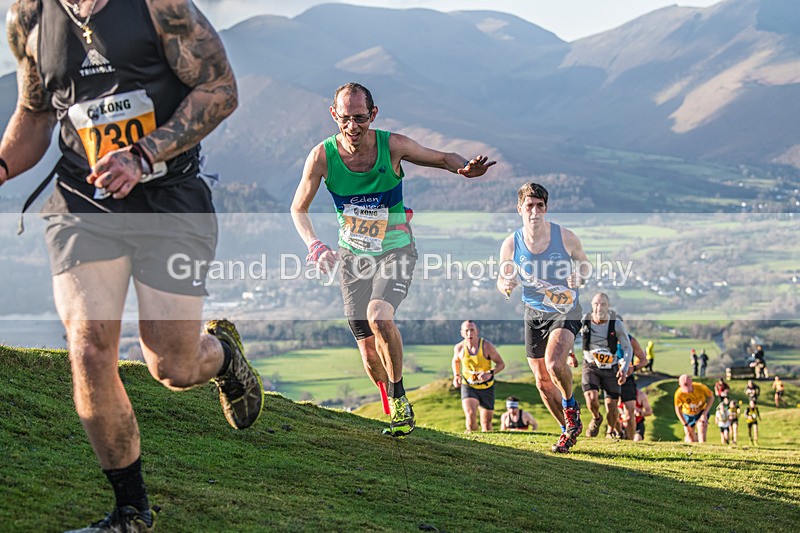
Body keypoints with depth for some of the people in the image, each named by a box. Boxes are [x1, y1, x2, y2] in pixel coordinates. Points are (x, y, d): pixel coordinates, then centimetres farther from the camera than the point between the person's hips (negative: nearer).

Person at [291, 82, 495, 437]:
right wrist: (314, 245, -19)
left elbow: (442, 158, 0)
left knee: (379, 316, -30)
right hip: (352, 257, 2)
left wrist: (466, 168, -22)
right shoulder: (323, 155, -13)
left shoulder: (392, 146, -16)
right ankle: (397, 411, 27)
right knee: (369, 350, 0)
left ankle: (399, 396, -10)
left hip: (395, 251, -2)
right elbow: (298, 208, -2)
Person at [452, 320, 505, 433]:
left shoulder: (487, 346, -17)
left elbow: (501, 364, -10)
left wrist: (490, 373, -28)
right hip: (468, 387, 0)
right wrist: (456, 376, 0)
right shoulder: (459, 348, -8)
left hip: (486, 388, 0)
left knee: (487, 422, 9)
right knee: (470, 414, -27)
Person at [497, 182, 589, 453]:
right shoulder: (511, 244, -8)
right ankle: (569, 430, 27)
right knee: (542, 380, 6)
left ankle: (571, 405, 4)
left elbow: (585, 266, 3)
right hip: (534, 314, 3)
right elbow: (502, 280, 3)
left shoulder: (565, 237, -12)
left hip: (566, 311, -3)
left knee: (554, 362, -27)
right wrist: (505, 285, -21)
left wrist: (579, 278, -20)